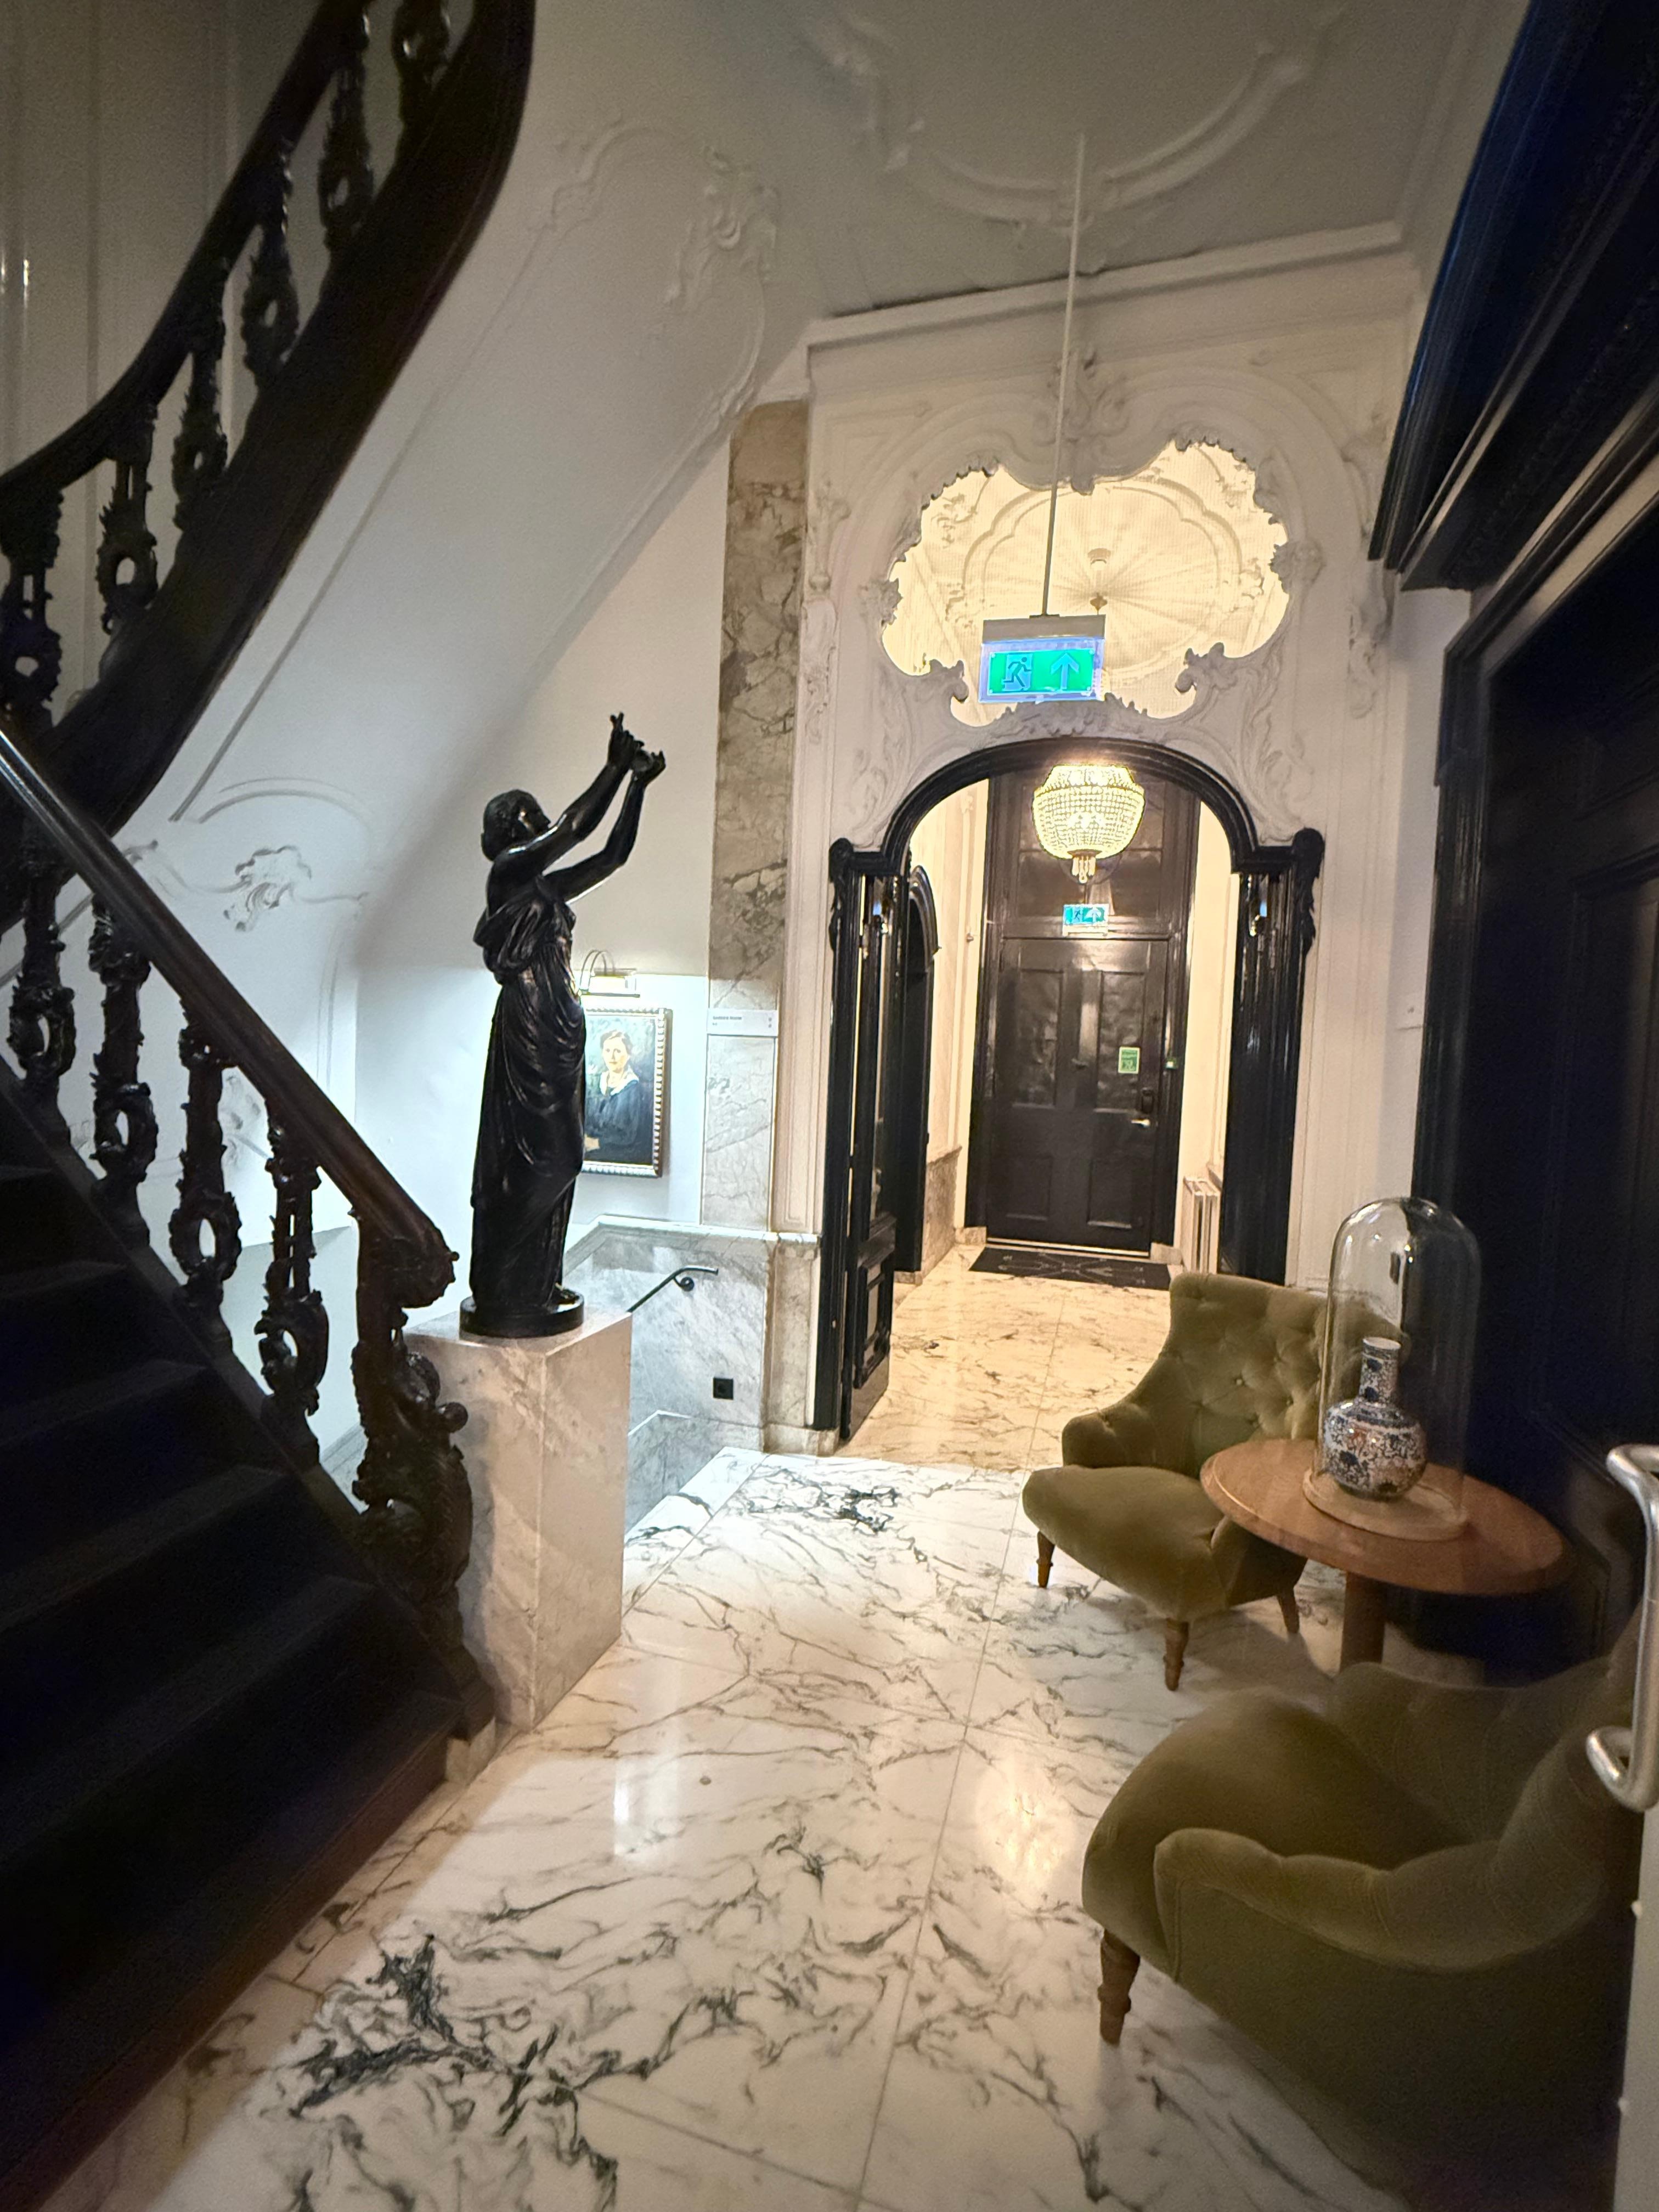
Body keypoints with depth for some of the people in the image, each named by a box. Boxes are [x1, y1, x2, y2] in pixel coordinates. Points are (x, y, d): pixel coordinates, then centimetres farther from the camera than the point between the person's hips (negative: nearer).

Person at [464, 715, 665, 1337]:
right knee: (533, 1158, -7)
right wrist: (616, 766, -6)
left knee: (555, 1158, 10)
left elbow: (613, 854, 21)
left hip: (558, 1030, 9)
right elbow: (577, 825, -13)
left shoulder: (548, 886, 19)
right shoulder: (509, 870, -5)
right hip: (528, 1027, -9)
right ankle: (502, 1297, 2)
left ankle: (535, 1286, 19)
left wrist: (638, 783, 17)